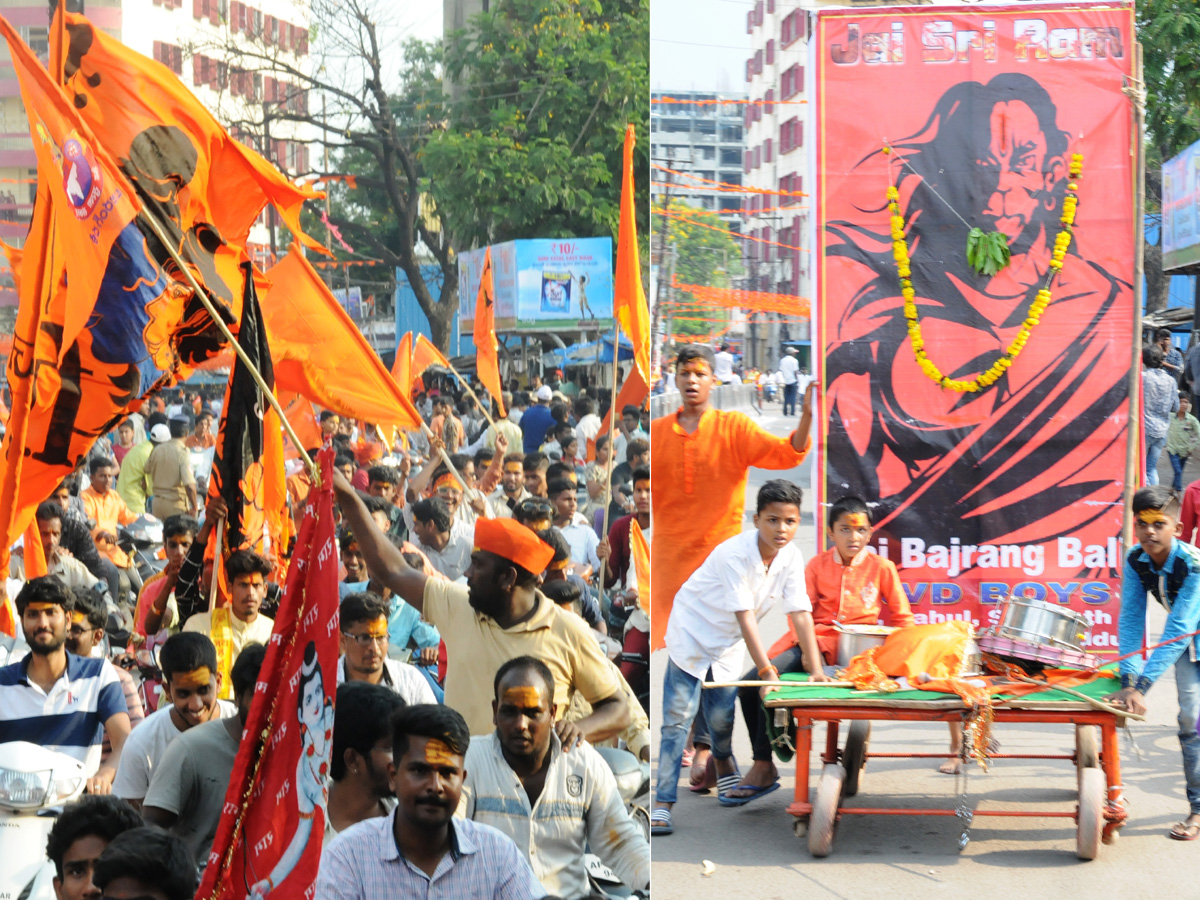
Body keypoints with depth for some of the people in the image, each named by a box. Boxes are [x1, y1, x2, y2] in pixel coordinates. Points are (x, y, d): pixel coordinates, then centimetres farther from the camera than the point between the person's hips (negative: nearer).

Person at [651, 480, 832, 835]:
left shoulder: (792, 557, -12)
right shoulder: (734, 553, -30)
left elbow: (800, 613, -13)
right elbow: (745, 616, -33)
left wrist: (816, 669, -20)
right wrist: (767, 671, -37)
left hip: (727, 646, 5)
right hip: (692, 633, -5)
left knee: (721, 718, 6)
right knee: (678, 719, -10)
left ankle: (725, 771, 38)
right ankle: (662, 803, -11)